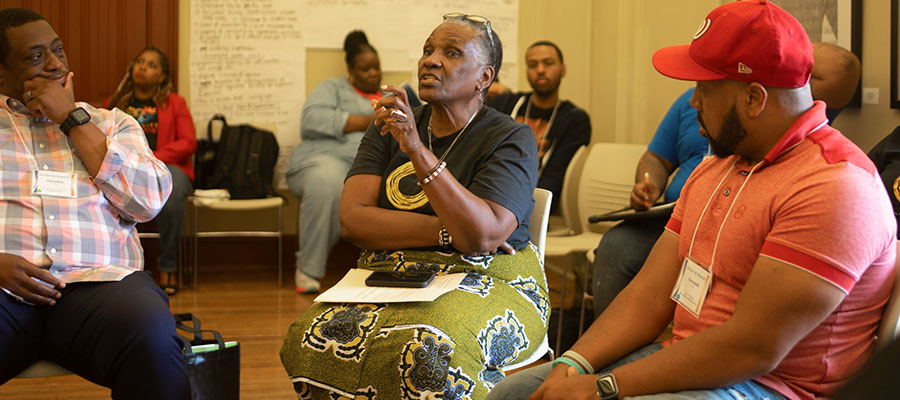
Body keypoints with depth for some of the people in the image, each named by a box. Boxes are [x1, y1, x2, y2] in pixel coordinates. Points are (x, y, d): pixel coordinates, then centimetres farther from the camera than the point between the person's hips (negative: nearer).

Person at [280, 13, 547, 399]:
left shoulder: (511, 139, -3)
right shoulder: (387, 129, 11)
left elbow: (482, 236, -20)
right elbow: (352, 220, -2)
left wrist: (417, 150, -25)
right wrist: (447, 232, -13)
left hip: (484, 282, -4)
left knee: (426, 352, -38)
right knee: (314, 339, -27)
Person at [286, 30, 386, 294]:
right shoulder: (333, 88, 19)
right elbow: (312, 119, -2)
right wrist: (365, 122, -4)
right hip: (328, 158, -3)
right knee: (325, 184, -40)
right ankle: (307, 270, -25)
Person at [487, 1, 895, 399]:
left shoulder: (835, 187, -19)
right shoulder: (714, 168, 13)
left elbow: (753, 350, -24)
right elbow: (651, 294, 9)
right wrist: (572, 365, -7)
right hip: (682, 360, 8)